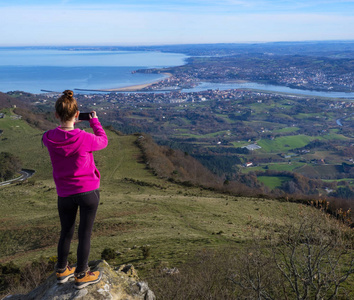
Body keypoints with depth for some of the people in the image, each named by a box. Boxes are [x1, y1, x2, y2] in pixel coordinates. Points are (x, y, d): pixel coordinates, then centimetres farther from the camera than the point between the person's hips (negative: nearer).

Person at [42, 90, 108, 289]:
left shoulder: (49, 139, -11)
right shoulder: (84, 138, -21)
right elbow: (103, 141, 0)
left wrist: (66, 123, 13)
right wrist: (95, 121, 11)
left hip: (65, 194, 4)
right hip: (89, 192, -4)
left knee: (66, 233, 20)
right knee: (85, 234, 10)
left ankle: (62, 271, 37)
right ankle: (81, 276, 22)